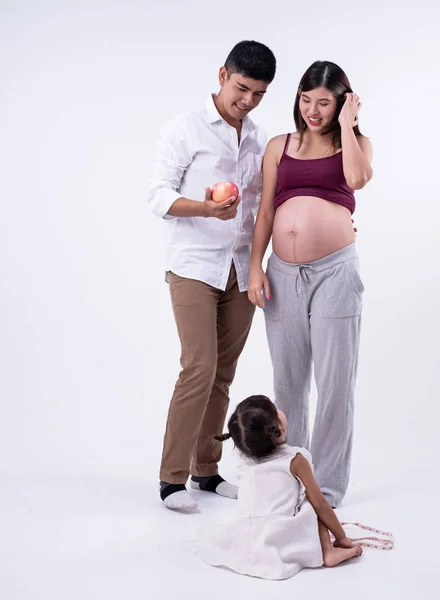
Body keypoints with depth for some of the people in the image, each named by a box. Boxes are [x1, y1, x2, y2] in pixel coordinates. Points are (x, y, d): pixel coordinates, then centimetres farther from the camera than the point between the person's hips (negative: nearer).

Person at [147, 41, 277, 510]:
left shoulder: (259, 141, 15)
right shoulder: (185, 130, -1)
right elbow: (159, 196, -6)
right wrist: (206, 208, -25)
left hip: (242, 270, 5)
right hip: (194, 267, -5)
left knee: (223, 375, 6)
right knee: (199, 369, -12)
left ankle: (206, 470, 17)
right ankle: (172, 478, -1)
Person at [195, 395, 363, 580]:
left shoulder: (247, 461, 15)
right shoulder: (295, 459, -2)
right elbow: (320, 504, 3)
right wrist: (342, 537, 15)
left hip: (242, 542, 3)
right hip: (282, 541, -3)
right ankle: (328, 551, 6)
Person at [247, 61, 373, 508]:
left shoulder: (355, 143, 10)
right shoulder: (279, 146, 15)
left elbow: (358, 177, -13)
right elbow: (265, 211, 11)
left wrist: (346, 124, -4)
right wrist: (255, 268, 3)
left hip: (334, 271, -2)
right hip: (283, 274, 3)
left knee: (334, 380, 1)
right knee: (288, 379, 11)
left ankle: (327, 483, 13)